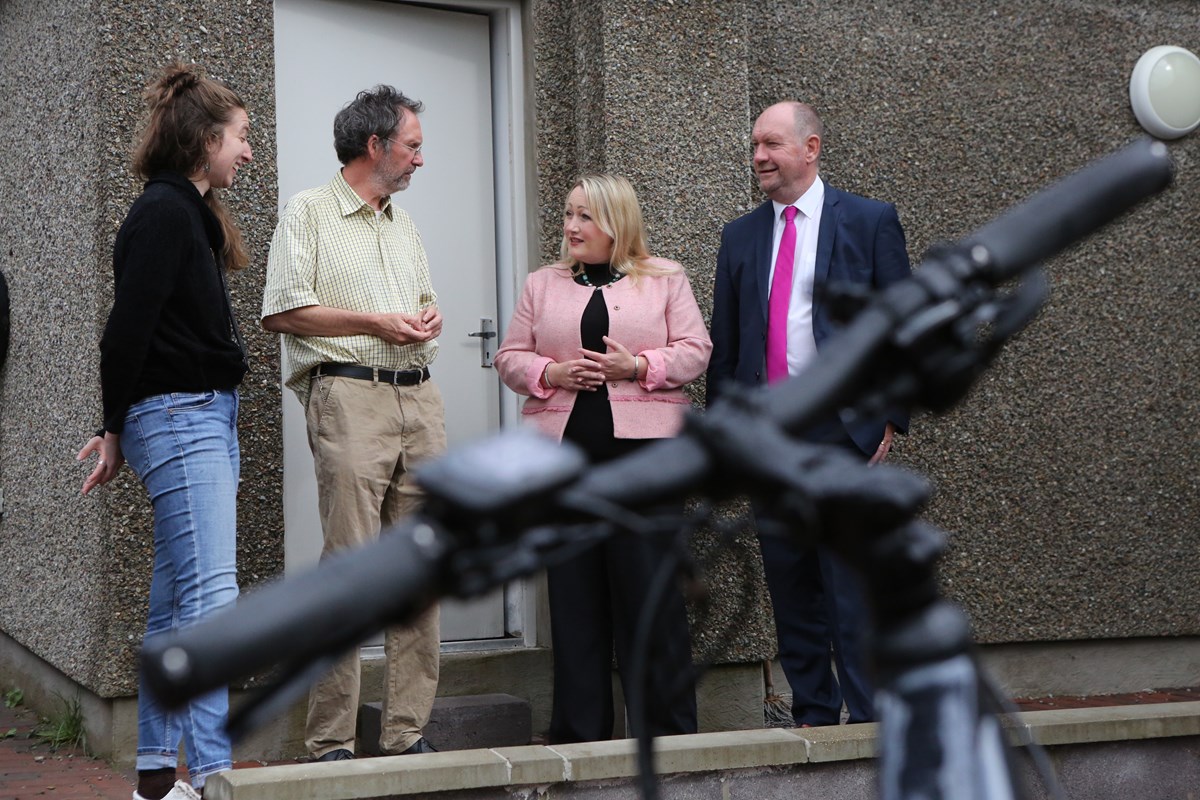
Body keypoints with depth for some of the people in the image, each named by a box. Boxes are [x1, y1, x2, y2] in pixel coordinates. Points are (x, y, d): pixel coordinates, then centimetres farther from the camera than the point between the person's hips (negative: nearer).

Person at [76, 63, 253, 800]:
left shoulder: (191, 213, 19)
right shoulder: (164, 212, -11)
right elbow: (128, 327, -14)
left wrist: (122, 427, 14)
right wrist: (117, 429, -6)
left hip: (209, 418, 10)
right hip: (178, 416, -10)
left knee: (176, 604, 10)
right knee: (210, 597, -13)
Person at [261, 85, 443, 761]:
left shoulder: (405, 225, 24)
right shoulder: (310, 212, 1)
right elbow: (282, 311, -6)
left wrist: (430, 317, 8)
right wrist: (374, 323, -10)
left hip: (419, 400, 7)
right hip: (349, 395, -7)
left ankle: (408, 731, 10)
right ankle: (331, 743, -6)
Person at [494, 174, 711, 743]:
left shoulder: (665, 280, 10)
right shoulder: (542, 285, 16)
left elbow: (695, 351, 4)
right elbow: (510, 357, 13)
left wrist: (637, 366, -11)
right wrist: (552, 373, -7)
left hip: (642, 445, -2)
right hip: (562, 446, 3)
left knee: (648, 580, -5)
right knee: (573, 586, 2)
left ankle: (668, 725, 3)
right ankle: (580, 728, 9)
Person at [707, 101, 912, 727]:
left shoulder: (870, 221, 2)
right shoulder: (740, 237, 14)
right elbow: (723, 344, 16)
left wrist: (892, 418, -6)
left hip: (843, 431, -4)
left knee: (853, 587, -6)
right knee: (789, 586, 8)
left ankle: (870, 720, 2)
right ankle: (812, 717, 17)